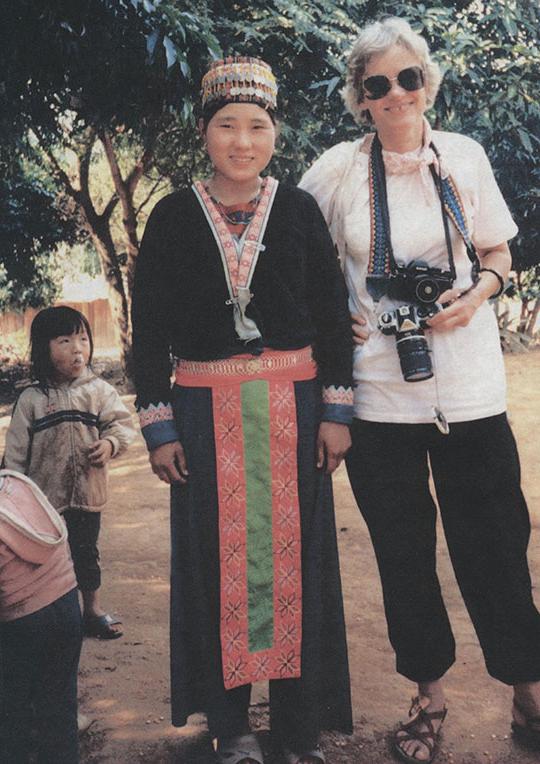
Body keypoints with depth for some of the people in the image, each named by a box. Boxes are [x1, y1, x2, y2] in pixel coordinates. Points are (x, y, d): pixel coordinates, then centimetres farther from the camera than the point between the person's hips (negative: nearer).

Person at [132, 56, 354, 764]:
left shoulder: (299, 210, 3)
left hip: (292, 404, 1)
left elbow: (333, 314, 4)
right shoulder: (174, 217, 2)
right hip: (206, 408, 0)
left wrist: (336, 411, -1)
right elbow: (149, 328, 2)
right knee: (219, 558, 5)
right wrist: (158, 426, -3)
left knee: (295, 554, 5)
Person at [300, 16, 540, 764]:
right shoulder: (338, 170, 0)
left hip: (469, 385, 0)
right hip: (380, 389, 0)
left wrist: (477, 293, -7)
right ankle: (429, 692, 29)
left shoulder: (465, 157, 3)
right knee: (402, 548, 10)